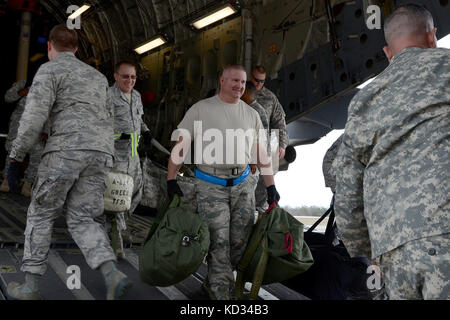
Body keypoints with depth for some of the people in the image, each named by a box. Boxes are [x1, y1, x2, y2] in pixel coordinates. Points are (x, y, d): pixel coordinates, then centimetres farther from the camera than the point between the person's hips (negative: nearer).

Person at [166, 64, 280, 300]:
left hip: (242, 186, 4)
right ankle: (223, 294, 5)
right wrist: (171, 180, -8)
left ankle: (212, 284, 26)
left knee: (239, 243, 5)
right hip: (211, 187, -4)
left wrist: (270, 186, 8)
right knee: (218, 245, -6)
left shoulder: (251, 114, 12)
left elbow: (261, 152, 14)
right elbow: (181, 145, -1)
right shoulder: (200, 109, 1)